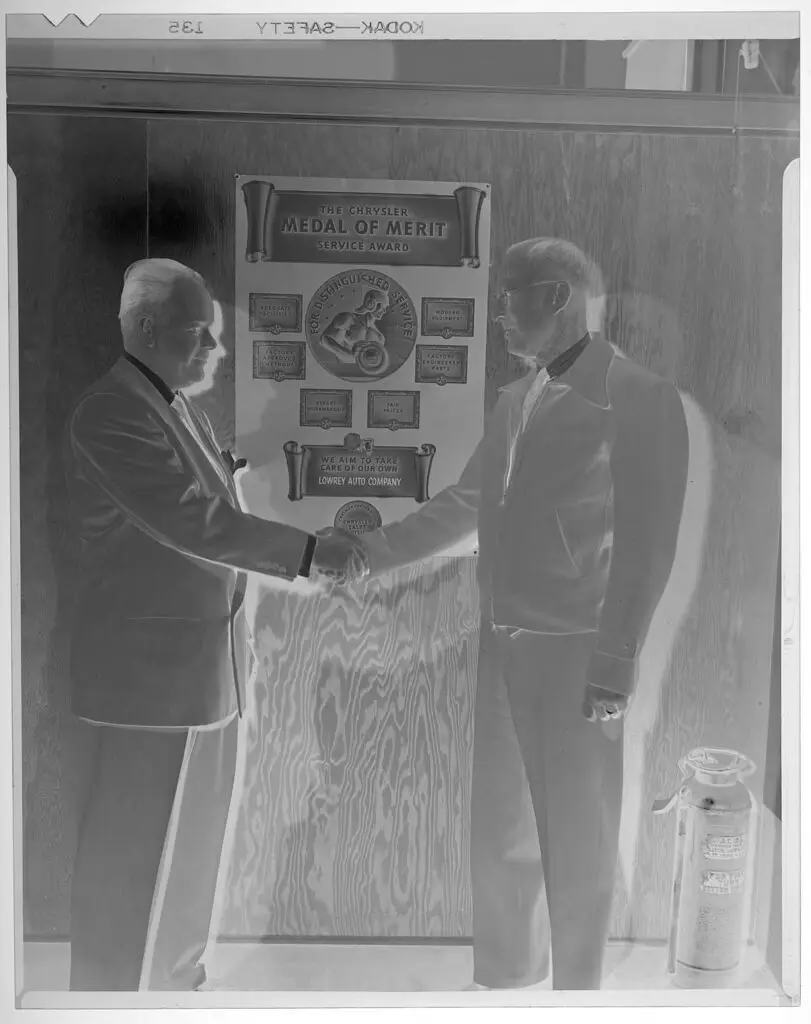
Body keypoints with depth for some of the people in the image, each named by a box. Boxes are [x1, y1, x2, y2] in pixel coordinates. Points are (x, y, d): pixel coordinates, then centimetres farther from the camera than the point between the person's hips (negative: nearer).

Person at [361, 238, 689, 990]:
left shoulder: (637, 398, -9)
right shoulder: (514, 400, 11)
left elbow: (646, 545, -13)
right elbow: (466, 504, 19)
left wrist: (616, 664, -15)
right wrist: (374, 551, 14)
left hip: (576, 652, -6)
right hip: (504, 645, 7)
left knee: (577, 842, 7)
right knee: (498, 827, 16)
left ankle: (574, 987, 28)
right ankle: (504, 976, 36)